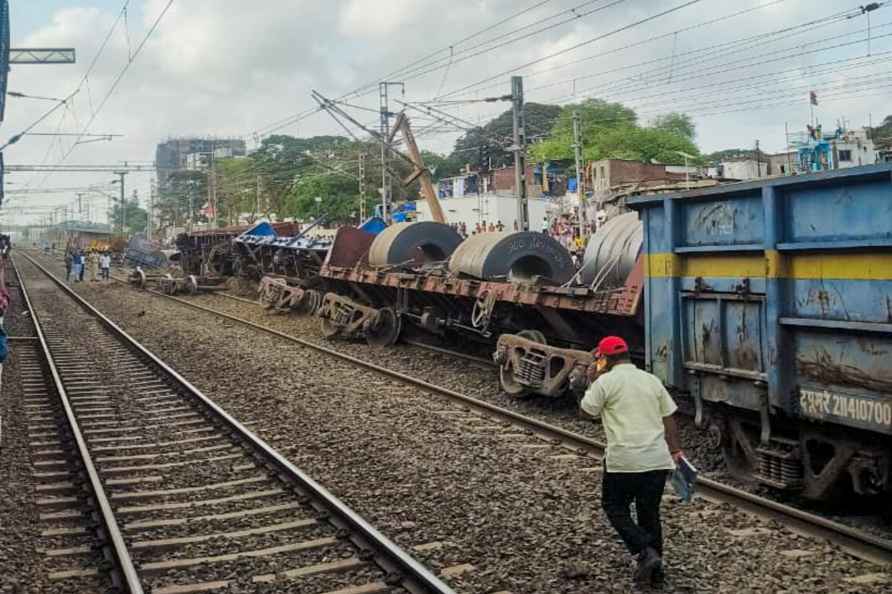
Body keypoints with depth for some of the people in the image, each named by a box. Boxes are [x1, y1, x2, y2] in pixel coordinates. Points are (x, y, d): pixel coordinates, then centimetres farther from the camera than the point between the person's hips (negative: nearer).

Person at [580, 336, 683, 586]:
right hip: (657, 459, 5)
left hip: (624, 461, -5)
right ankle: (656, 567, 20)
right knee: (649, 513, 17)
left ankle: (646, 552, -6)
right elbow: (668, 418, 12)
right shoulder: (651, 380, 11)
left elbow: (587, 410, 5)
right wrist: (675, 449, 19)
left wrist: (593, 381, 15)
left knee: (615, 508, 11)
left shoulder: (606, 382, -6)